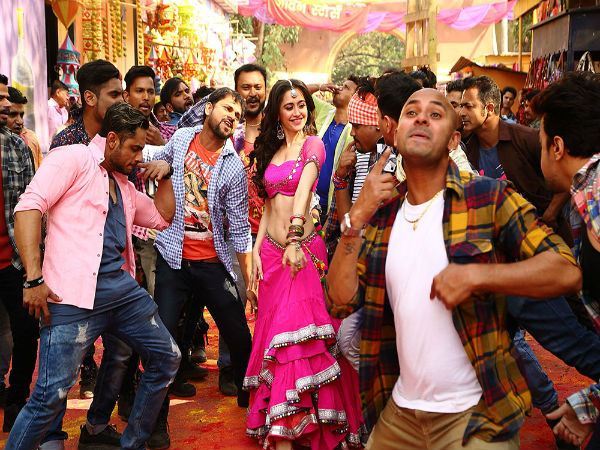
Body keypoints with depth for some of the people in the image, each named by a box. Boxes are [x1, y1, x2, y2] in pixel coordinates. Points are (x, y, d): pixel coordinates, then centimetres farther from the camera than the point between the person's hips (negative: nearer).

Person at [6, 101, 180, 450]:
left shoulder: (124, 184, 23)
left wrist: (164, 175, 18)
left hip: (122, 287, 8)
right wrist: (34, 277, -19)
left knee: (167, 358, 13)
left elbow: (162, 217, 33)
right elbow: (29, 206, -12)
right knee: (52, 394, -12)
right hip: (74, 293, -8)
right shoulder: (74, 159, -1)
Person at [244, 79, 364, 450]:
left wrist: (295, 238, -33)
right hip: (271, 249, 6)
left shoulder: (313, 144, -1)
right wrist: (257, 249, 7)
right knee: (272, 328, 8)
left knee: (294, 331, -11)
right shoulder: (272, 149, 16)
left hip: (302, 249, -5)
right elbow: (269, 203, 15)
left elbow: (304, 189, -19)